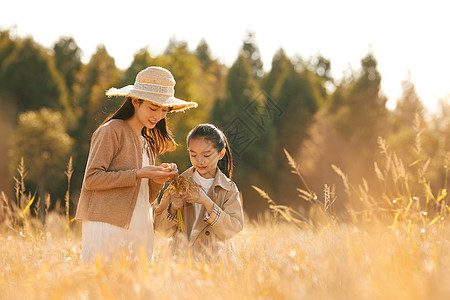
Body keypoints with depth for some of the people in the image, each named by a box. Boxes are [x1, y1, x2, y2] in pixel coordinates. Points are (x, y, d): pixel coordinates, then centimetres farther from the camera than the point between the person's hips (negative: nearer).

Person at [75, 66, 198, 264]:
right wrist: (138, 175, -13)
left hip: (140, 231, 7)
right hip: (107, 226, -7)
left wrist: (158, 179, -1)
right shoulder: (111, 131, -3)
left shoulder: (148, 142, 19)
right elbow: (91, 179, -11)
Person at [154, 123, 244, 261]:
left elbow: (233, 227, -10)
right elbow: (161, 228, 7)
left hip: (216, 258, -1)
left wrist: (206, 202, -19)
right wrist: (172, 209, -13)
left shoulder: (229, 189, 3)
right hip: (182, 258, 1)